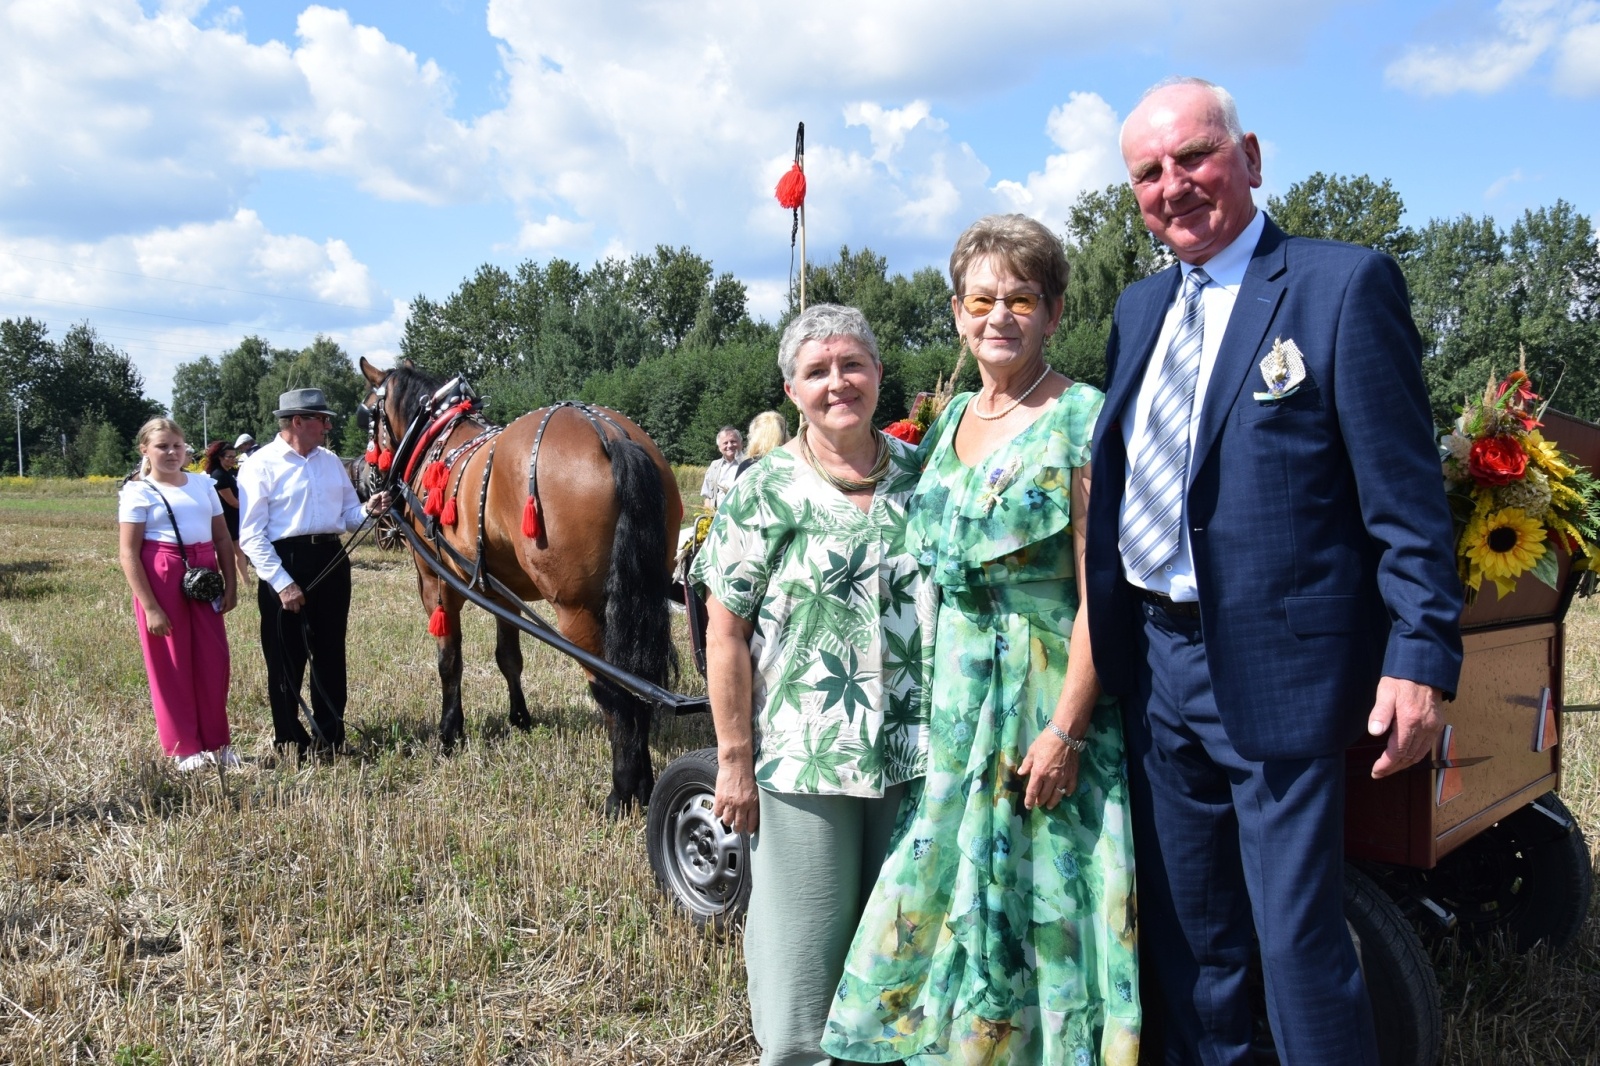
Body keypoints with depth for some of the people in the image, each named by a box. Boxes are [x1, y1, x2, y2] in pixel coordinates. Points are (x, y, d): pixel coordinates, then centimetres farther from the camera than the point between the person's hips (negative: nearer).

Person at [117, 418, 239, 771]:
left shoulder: (203, 484, 10)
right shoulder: (138, 491, -3)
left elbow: (223, 538, 14)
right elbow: (128, 554, -8)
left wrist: (230, 584, 5)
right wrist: (150, 607, -13)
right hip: (162, 578, -4)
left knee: (214, 660, 5)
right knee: (171, 665, 4)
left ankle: (217, 743, 19)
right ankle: (184, 748, 16)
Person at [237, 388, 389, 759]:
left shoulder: (330, 460, 12)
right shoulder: (262, 465, -8)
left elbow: (348, 514, 17)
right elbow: (251, 536, -12)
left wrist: (369, 510, -7)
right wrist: (283, 583, -19)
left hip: (332, 562, 6)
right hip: (285, 565, -6)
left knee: (330, 656, 13)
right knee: (286, 659, 5)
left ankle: (331, 739, 24)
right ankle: (290, 742, 18)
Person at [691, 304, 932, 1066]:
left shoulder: (921, 476, 4)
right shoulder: (762, 492, -6)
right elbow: (727, 633, -6)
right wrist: (734, 760, -8)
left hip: (915, 751, 3)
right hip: (803, 757, -3)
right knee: (804, 946, 8)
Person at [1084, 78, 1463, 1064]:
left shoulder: (1346, 285, -7)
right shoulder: (1140, 308, 12)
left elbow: (1406, 495, -10)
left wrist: (1421, 655, -15)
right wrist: (1113, 643, 13)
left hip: (1276, 669, -6)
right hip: (1156, 666, 6)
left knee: (1299, 939, 2)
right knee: (1184, 934, 18)